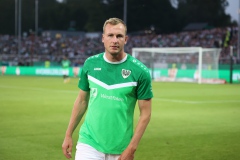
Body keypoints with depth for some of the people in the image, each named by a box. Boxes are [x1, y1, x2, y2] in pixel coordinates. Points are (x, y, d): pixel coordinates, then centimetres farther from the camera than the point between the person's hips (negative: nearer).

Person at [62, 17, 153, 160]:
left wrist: (132, 148, -12)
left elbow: (145, 113, -6)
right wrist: (69, 134, 10)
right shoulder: (90, 64, 0)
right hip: (89, 143, 1)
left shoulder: (140, 71, -9)